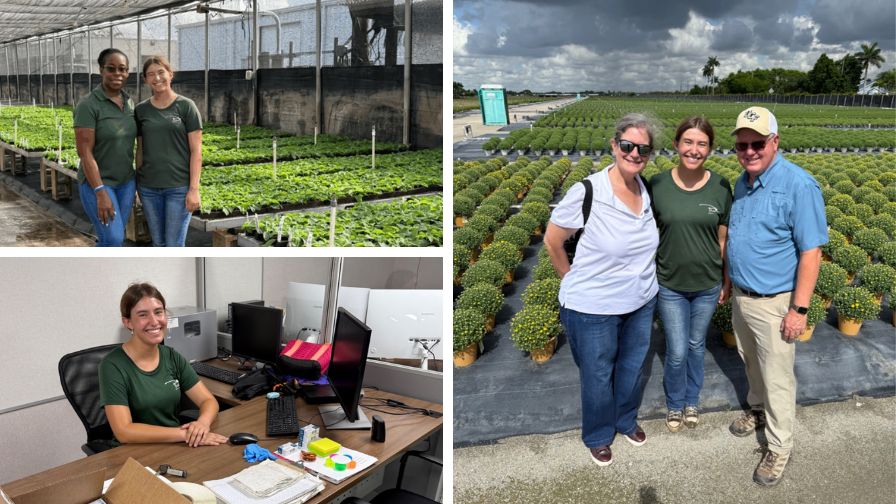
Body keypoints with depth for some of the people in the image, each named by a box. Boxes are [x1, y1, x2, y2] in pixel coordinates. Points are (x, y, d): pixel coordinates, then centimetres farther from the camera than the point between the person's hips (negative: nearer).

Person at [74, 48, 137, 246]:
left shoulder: (129, 102, 5)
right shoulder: (88, 105, -15)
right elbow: (85, 152, -18)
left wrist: (136, 180, 12)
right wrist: (101, 193, -24)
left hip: (125, 182, 6)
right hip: (96, 182, -6)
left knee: (111, 239, 10)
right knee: (114, 240, -13)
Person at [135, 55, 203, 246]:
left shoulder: (186, 106, -3)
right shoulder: (141, 109, 7)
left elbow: (196, 150, -6)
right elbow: (140, 150, 12)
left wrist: (194, 189, -11)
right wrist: (138, 183, 10)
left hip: (179, 187, -3)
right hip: (148, 187, 4)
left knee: (174, 245, -2)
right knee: (158, 243, 11)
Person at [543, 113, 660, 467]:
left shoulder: (648, 190, -6)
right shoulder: (587, 192, -23)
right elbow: (552, 240, -11)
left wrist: (640, 279, 11)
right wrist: (574, 281, -2)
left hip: (641, 303, 5)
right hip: (593, 309, -5)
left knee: (633, 368, 25)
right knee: (598, 377, 15)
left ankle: (627, 421, 52)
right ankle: (598, 436, 41)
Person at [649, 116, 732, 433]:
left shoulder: (720, 187, -9)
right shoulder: (657, 185, -13)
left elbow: (724, 237, 0)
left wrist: (727, 279, 4)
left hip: (708, 285, 1)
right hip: (669, 285, -1)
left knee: (696, 346, 19)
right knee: (677, 351, 7)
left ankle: (692, 401, 42)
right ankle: (675, 403, 34)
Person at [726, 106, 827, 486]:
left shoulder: (798, 185, -20)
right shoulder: (743, 182, 3)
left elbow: (811, 253, -19)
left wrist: (799, 309, -20)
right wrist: (728, 282, 15)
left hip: (773, 304, -7)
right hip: (741, 296, 7)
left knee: (777, 379, 6)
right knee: (751, 363, 24)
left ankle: (779, 448, 22)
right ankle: (758, 410, 47)